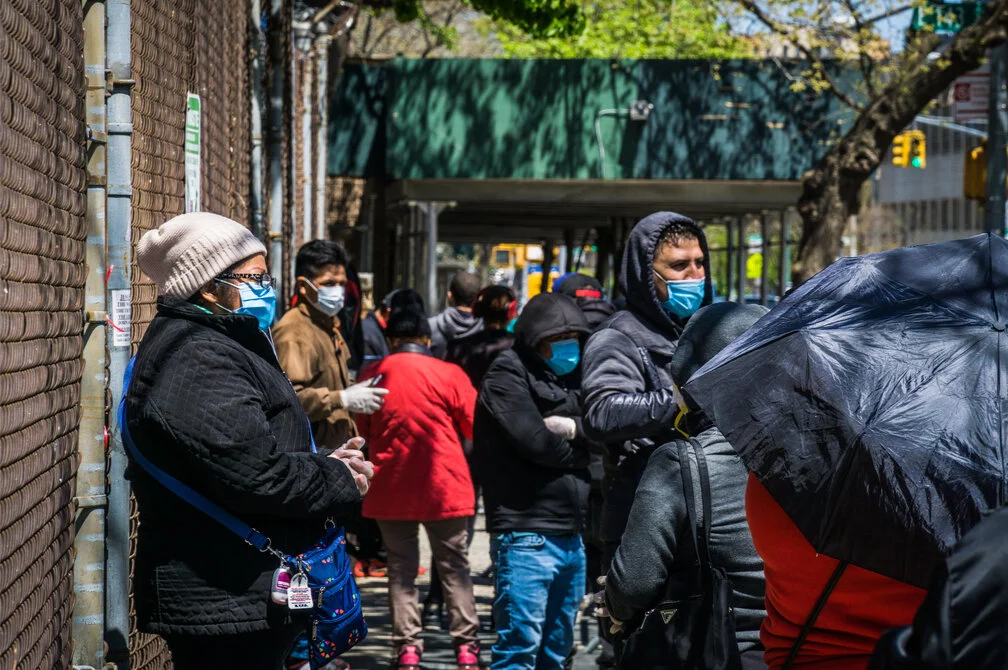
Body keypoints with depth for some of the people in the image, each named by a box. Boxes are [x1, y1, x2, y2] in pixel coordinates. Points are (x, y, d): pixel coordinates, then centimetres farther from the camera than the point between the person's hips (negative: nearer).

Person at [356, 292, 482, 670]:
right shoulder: (448, 374, -9)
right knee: (454, 567, 10)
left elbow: (364, 431, 9)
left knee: (401, 568, 11)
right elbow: (475, 427, -1)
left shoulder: (373, 376, -2)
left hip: (390, 488, 1)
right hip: (444, 487, -1)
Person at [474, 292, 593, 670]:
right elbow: (537, 442, -16)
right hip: (527, 535, -8)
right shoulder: (508, 374, -5)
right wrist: (578, 449, 0)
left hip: (570, 536, 8)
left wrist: (575, 429, -13)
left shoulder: (570, 377, 16)